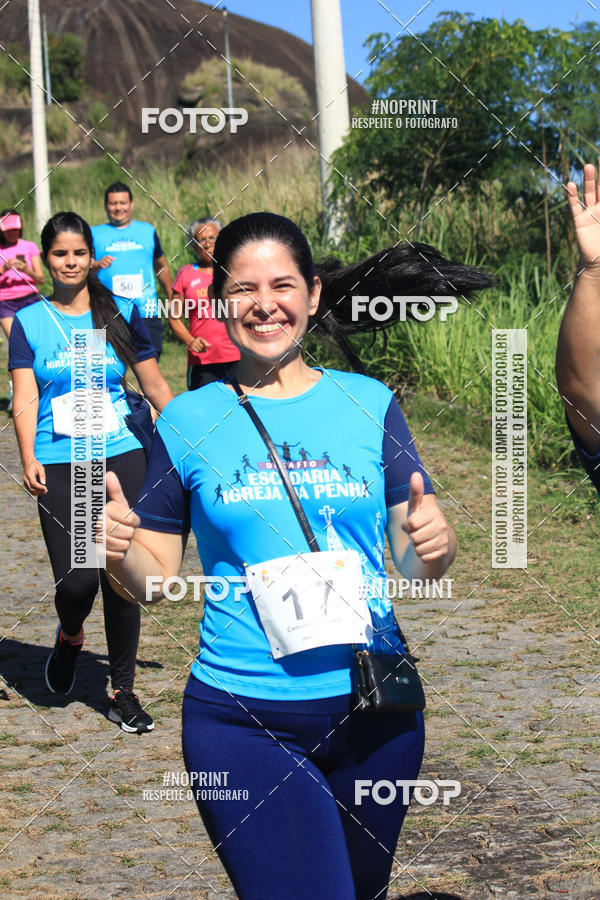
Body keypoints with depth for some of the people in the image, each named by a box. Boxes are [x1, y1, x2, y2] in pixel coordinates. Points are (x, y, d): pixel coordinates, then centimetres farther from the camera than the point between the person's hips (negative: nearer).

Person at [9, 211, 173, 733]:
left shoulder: (121, 314, 7)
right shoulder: (30, 322, 4)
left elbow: (155, 386, 12)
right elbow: (25, 400, -2)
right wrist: (29, 460, -16)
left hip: (121, 459, 1)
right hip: (59, 466, -1)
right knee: (76, 581, -11)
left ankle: (123, 691, 15)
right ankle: (69, 637, 26)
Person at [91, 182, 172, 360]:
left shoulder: (147, 231, 16)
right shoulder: (95, 234, 10)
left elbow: (161, 266, 26)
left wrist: (172, 299, 28)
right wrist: (97, 265, -18)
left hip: (147, 314, 1)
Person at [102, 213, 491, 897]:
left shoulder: (369, 405, 3)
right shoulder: (188, 422, 0)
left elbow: (417, 564, 4)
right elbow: (154, 581, 3)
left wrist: (435, 546, -19)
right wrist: (117, 553, -19)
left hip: (373, 709, 2)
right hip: (242, 721, -2)